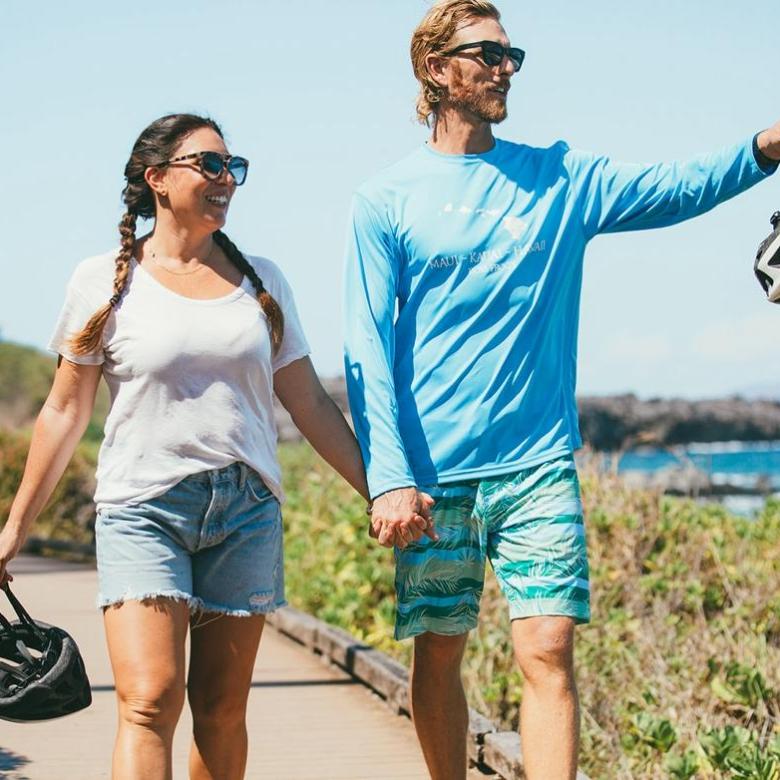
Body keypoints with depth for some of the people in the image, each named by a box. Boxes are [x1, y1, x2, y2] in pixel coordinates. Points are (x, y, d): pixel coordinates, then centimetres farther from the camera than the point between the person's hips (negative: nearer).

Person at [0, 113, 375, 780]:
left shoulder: (260, 281, 11)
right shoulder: (105, 282, 3)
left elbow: (310, 405, 13)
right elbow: (65, 412, 7)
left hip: (247, 510, 3)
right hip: (142, 506, -3)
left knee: (222, 710, 4)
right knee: (150, 701, -17)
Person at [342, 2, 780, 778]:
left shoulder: (562, 178, 10)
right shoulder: (385, 199, 2)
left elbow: (676, 187, 0)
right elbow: (367, 352, -3)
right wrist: (389, 477, -13)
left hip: (538, 465, 1)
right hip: (432, 472, -1)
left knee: (548, 653, -8)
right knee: (438, 654, 7)